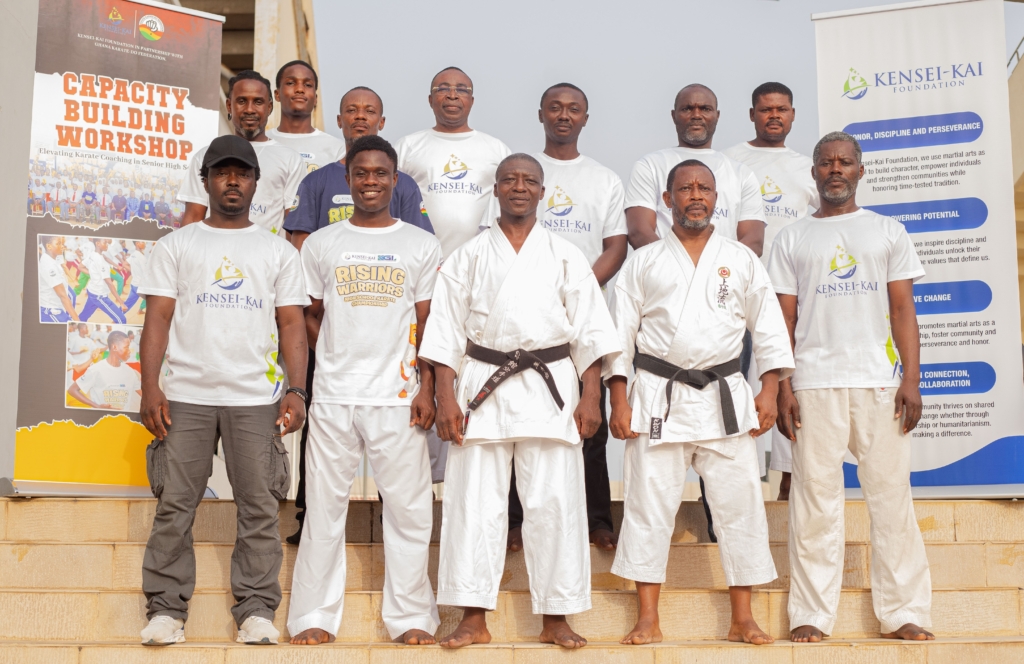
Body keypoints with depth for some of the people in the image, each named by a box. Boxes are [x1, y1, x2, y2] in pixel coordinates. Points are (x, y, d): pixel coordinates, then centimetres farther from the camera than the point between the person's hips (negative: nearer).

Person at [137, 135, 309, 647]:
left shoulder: (278, 251, 14)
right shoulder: (176, 245, 13)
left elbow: (292, 324, 8)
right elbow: (158, 319, 5)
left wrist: (296, 390, -4)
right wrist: (150, 388, -6)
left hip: (257, 398, 0)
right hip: (186, 395, 0)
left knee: (259, 508, 0)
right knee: (174, 506, 0)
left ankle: (256, 610, 7)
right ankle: (166, 609, 8)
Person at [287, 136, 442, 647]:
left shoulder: (421, 246, 7)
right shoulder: (321, 244, 9)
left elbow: (428, 325, 5)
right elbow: (309, 316, 14)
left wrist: (426, 389, -3)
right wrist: (337, 357, 1)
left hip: (397, 396, -1)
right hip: (333, 395, 1)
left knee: (408, 509, 2)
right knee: (324, 507, 4)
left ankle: (410, 616, 12)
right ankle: (314, 616, 13)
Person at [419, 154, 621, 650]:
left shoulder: (565, 257, 9)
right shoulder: (469, 257, 9)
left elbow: (589, 331, 6)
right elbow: (446, 331, 5)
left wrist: (590, 396, -3)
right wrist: (446, 398, -3)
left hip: (551, 387, 0)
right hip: (483, 386, 0)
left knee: (554, 501, 0)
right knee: (475, 501, 0)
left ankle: (556, 619, 10)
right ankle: (474, 618, 8)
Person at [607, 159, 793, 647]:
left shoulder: (741, 260, 10)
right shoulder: (643, 262, 8)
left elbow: (769, 327, 9)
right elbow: (620, 333, 6)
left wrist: (769, 390, -1)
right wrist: (618, 401, -2)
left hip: (726, 397, 1)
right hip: (658, 397, 0)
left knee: (739, 504, 0)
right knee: (649, 505, -1)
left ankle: (742, 619, 10)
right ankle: (648, 620, 8)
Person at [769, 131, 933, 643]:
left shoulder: (888, 232, 13)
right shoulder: (792, 240, 12)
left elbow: (903, 310, 7)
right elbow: (784, 319, 8)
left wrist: (911, 379, -3)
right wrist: (781, 387, -2)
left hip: (879, 382, 1)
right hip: (814, 384, 0)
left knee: (891, 494, 0)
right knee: (815, 497, 0)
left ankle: (903, 613, 8)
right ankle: (811, 615, 5)